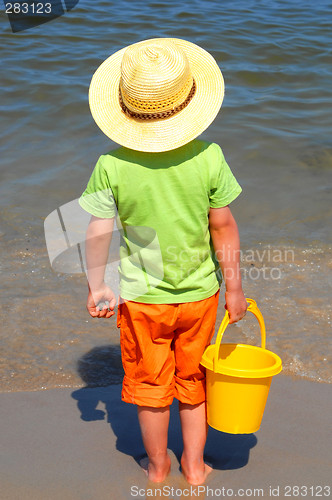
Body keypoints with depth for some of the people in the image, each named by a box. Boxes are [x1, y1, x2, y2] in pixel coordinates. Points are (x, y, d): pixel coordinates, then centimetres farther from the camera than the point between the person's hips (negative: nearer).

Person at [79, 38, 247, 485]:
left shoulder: (112, 165, -18)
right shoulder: (208, 157, -16)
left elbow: (98, 233, -11)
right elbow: (223, 227, -10)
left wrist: (96, 288, 5)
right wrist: (234, 288, 2)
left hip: (142, 297, -1)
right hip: (199, 292, 1)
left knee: (150, 384, 18)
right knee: (194, 380, 21)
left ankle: (158, 467, 37)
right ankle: (195, 464, 36)